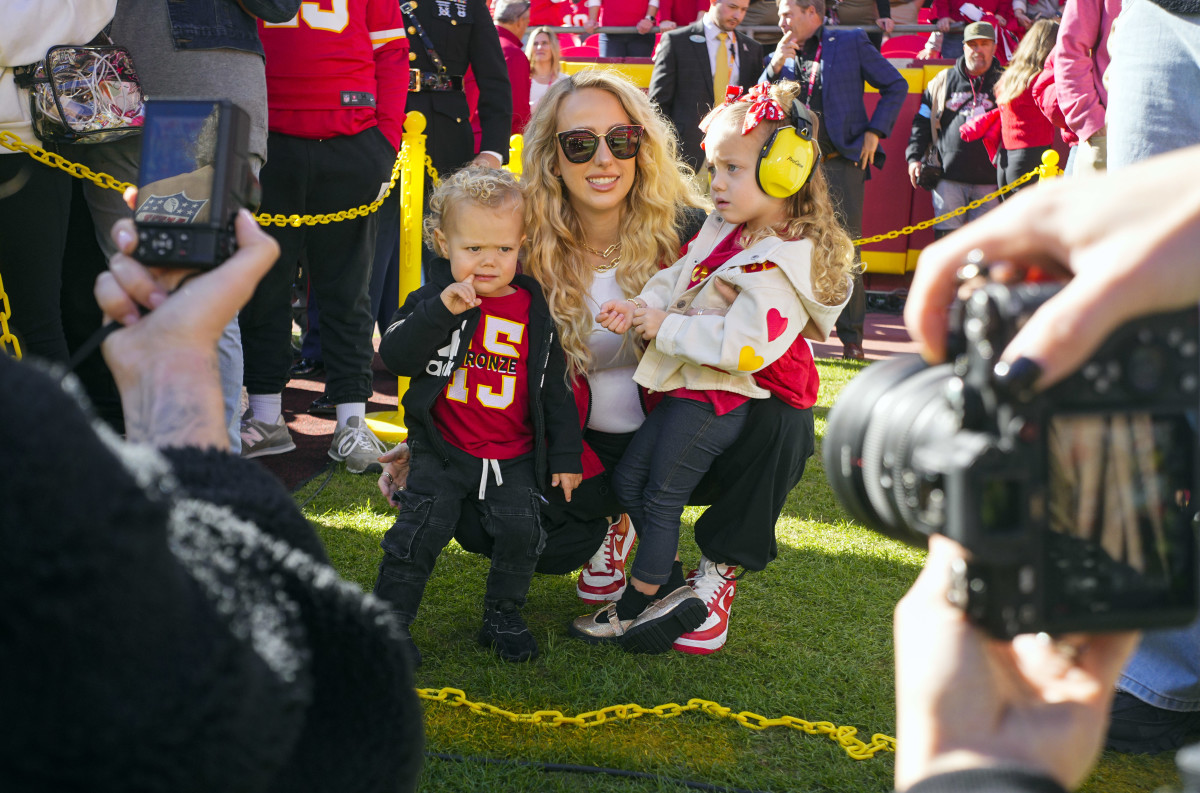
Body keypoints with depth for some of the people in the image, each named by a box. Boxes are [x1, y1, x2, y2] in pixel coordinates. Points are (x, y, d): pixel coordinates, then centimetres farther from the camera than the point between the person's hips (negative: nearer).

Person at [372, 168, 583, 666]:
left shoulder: (533, 312, 3)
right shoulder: (432, 300, -2)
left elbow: (554, 388, 10)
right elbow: (395, 356, -18)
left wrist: (566, 455, 7)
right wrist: (442, 310, -29)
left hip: (513, 460, 2)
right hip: (443, 452, -2)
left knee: (521, 532, -8)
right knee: (420, 532, -9)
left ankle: (503, 617, 14)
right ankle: (388, 620, 6)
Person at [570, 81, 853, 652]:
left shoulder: (781, 265, -23)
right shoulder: (726, 232, 6)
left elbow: (742, 345, -30)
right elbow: (678, 279, 13)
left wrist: (666, 327, -23)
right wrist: (639, 307, -8)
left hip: (717, 400, -10)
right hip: (688, 386, 10)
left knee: (661, 495, 1)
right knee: (629, 476, 14)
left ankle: (635, 605, 17)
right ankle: (671, 588, 23)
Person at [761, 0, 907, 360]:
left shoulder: (851, 44, 5)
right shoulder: (779, 56, 14)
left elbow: (895, 86, 9)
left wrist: (874, 132, 0)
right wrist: (775, 67, -6)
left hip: (841, 164, -3)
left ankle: (851, 336, 5)